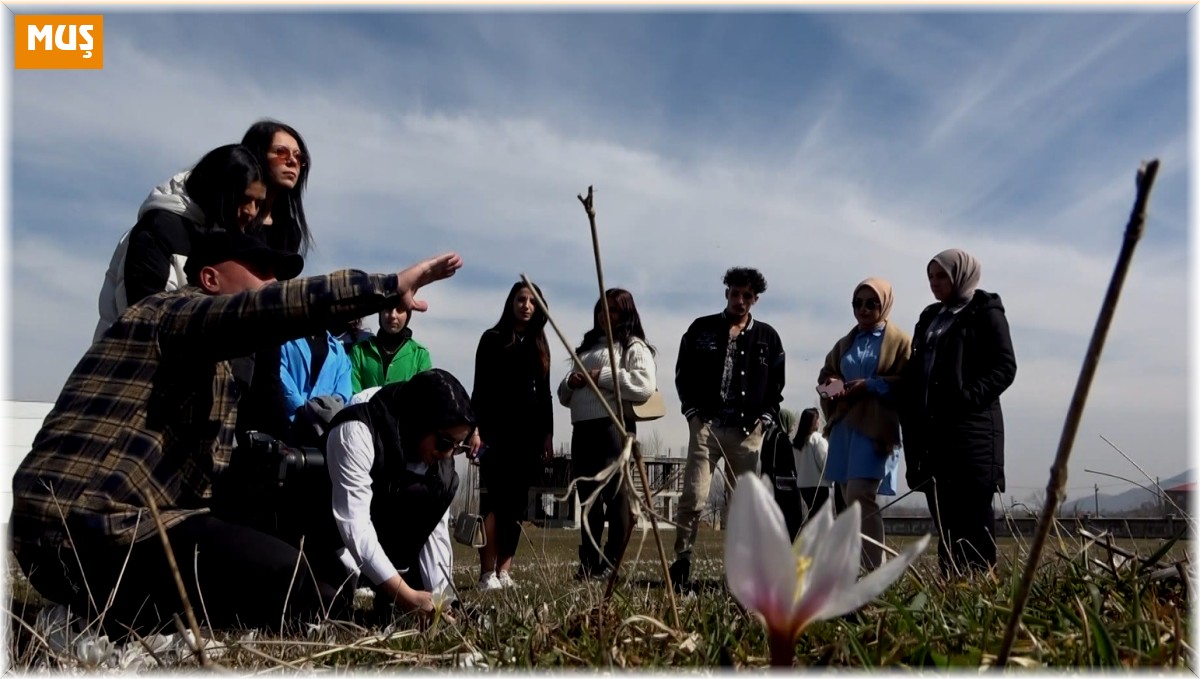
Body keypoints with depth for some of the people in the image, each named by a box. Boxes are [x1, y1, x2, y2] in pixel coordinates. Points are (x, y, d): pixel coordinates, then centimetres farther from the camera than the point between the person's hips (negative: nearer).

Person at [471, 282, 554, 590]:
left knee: (517, 501, 3)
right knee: (493, 499, -9)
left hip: (529, 431, 5)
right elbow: (481, 389, -2)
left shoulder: (539, 344, 17)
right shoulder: (493, 339, 4)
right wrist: (478, 429, -11)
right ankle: (488, 572, -8)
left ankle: (504, 570, 7)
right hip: (498, 429, -5)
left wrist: (548, 433, 9)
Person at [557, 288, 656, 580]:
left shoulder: (634, 347, 2)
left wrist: (603, 376, -14)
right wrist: (570, 383, 2)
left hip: (614, 426, -8)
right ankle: (588, 564, 13)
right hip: (582, 428, 8)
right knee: (588, 496, 8)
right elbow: (565, 396, 26)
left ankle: (611, 566, -1)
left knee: (615, 494, -6)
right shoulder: (588, 347, 25)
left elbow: (645, 386, -16)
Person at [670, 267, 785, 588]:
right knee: (694, 498, -8)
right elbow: (683, 374, 7)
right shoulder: (701, 329, 7)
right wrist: (693, 412, -3)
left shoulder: (768, 337, 10)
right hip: (706, 425, -1)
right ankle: (682, 561, 1)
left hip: (747, 430, 1)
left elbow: (776, 384, 12)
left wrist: (764, 418, 1)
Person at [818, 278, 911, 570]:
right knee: (849, 502, 6)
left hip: (875, 429, -6)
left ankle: (876, 570, -11)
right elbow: (825, 375, 24)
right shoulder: (845, 343, 20)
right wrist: (831, 386, 1)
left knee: (859, 499, -17)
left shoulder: (900, 341, 4)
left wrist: (870, 386, -17)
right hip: (843, 427, 6)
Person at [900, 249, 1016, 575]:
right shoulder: (930, 317, 20)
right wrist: (913, 417, 7)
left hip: (970, 426, -7)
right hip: (931, 427, 7)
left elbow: (1004, 366, -7)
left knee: (972, 511, -6)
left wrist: (968, 397, -20)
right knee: (942, 513, 7)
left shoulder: (985, 312, 2)